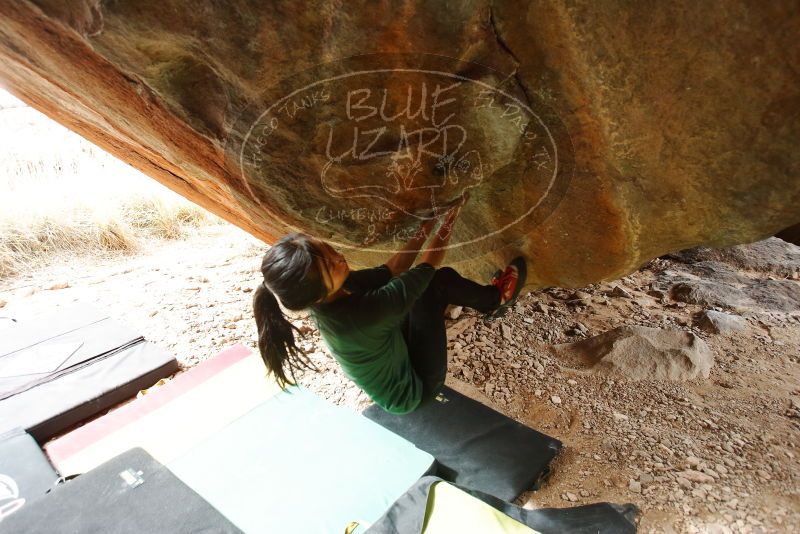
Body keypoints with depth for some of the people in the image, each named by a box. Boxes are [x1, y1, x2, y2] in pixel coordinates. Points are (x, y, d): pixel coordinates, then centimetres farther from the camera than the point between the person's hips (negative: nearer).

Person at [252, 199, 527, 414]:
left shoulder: (324, 295, -17)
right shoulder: (359, 312, -40)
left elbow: (389, 271, -7)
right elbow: (428, 266, -29)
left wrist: (424, 229, -9)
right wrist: (449, 219, -17)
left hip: (397, 358, 7)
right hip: (411, 391, -7)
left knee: (440, 278, 2)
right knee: (439, 281, -11)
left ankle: (488, 299, 28)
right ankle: (494, 299, 18)